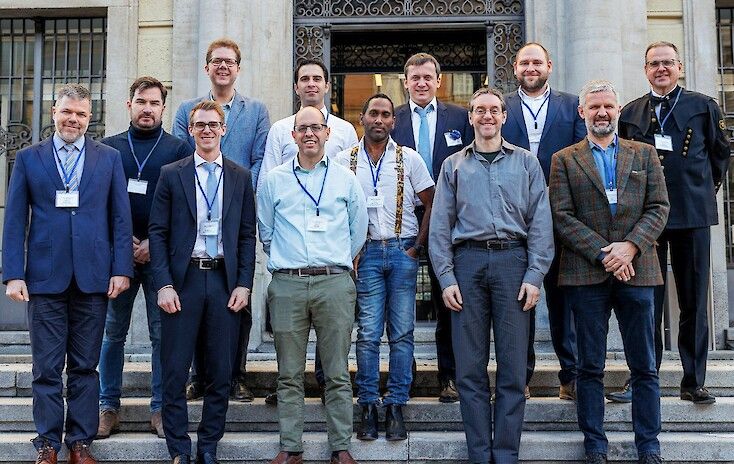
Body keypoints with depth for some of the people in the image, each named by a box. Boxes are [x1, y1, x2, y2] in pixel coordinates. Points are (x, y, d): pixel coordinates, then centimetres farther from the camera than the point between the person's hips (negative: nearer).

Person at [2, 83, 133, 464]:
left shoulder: (109, 158, 8)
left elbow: (120, 218, 5)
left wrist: (121, 269, -3)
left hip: (93, 276, 1)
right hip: (45, 276, 0)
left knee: (85, 366, 8)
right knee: (46, 368, 5)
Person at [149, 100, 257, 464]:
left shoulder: (241, 177, 9)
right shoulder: (171, 174, 5)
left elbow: (247, 235, 8)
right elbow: (158, 232, 1)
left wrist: (244, 284, -1)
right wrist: (163, 284, -7)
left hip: (225, 281, 1)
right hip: (183, 280, -1)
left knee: (221, 371, 7)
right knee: (175, 370, 2)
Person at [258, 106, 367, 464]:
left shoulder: (345, 179, 9)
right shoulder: (274, 180, 9)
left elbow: (358, 231, 16)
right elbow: (265, 232, 16)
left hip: (334, 283, 0)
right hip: (287, 284, 1)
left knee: (338, 373, 2)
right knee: (289, 374, 4)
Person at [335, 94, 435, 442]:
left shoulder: (409, 158, 5)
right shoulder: (343, 161, 5)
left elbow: (431, 204, 7)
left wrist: (418, 246, 0)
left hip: (402, 252, 0)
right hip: (365, 253, 0)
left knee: (401, 332, 1)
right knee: (368, 333, -1)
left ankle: (396, 406, 9)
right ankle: (368, 406, 8)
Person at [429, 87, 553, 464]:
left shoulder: (526, 163, 12)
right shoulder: (453, 166, 14)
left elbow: (540, 222, 6)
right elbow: (440, 226, 9)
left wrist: (534, 275, -4)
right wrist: (446, 277, -1)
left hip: (512, 259, 0)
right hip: (468, 261, 1)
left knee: (513, 368, -1)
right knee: (470, 368, 1)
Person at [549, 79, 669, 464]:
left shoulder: (644, 154, 13)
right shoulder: (564, 160, 7)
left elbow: (659, 208, 5)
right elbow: (562, 216, -2)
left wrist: (631, 246, -11)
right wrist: (603, 253, -11)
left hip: (636, 271, 2)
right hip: (586, 273, -1)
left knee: (644, 367, 5)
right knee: (590, 367, 5)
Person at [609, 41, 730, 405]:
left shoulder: (704, 107, 7)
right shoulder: (630, 113, 9)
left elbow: (720, 152, 16)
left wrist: (707, 187, 12)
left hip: (692, 213, 0)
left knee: (694, 300, 4)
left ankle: (694, 381, 13)